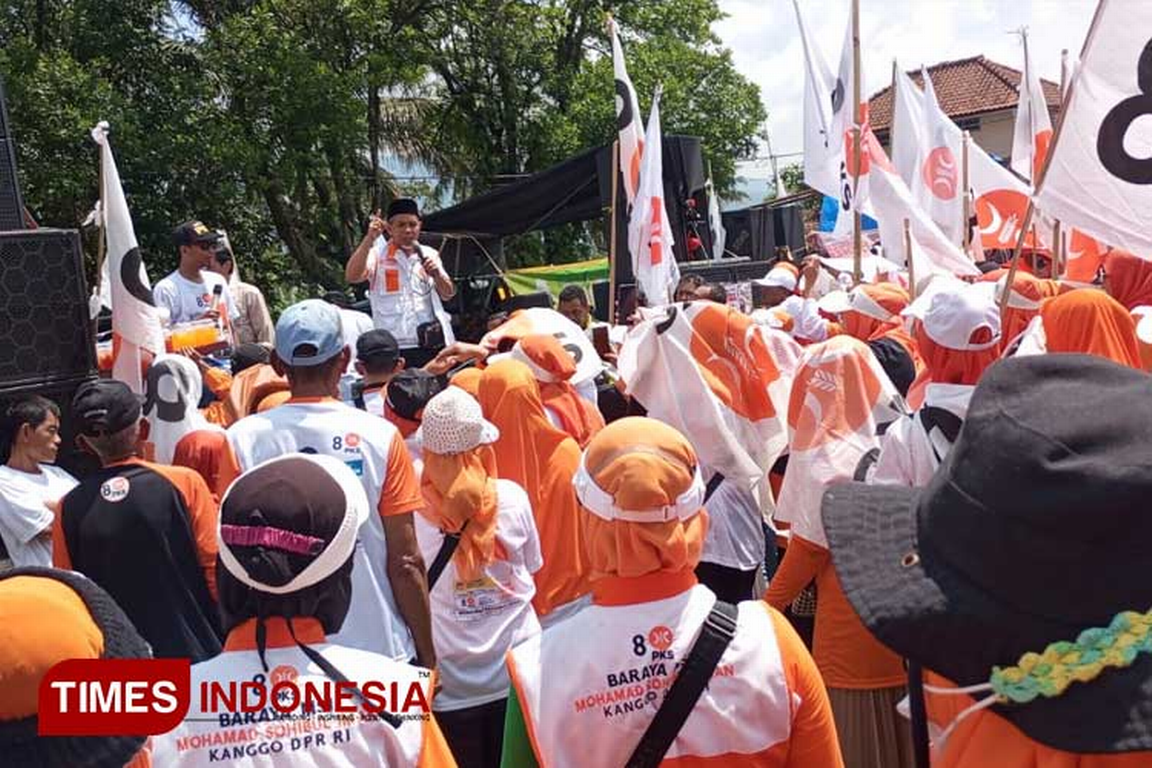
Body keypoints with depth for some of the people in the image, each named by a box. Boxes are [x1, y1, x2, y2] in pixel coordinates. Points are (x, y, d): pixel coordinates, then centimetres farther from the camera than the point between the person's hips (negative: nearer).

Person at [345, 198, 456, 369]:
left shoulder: (429, 255, 13)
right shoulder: (378, 254, 1)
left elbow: (448, 294, 14)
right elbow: (352, 276, -17)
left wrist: (437, 275, -7)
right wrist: (369, 239, -23)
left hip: (434, 342, 4)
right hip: (395, 346, -4)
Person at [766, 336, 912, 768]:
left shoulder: (827, 459, -17)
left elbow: (807, 549, -12)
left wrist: (768, 607, -1)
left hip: (850, 619, -5)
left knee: (852, 727, 10)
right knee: (898, 715, 20)